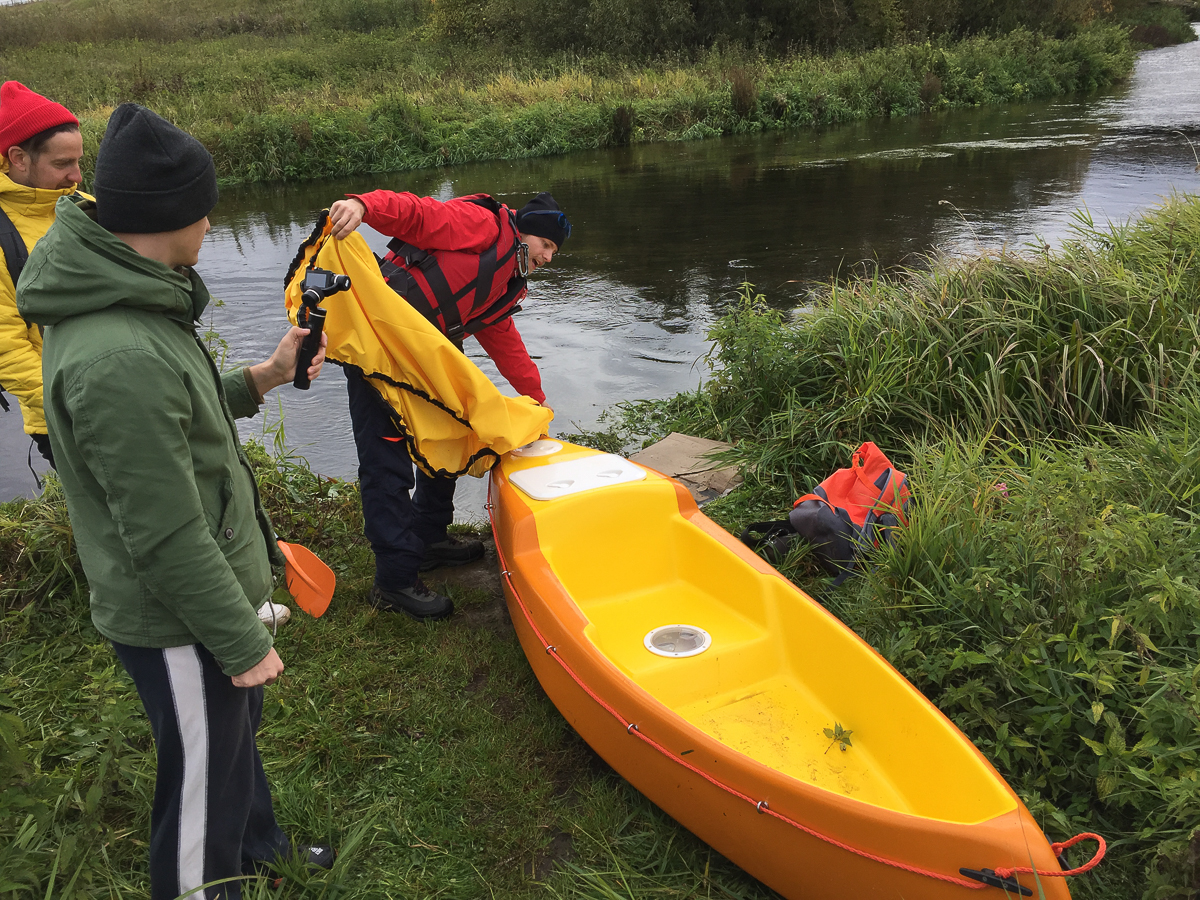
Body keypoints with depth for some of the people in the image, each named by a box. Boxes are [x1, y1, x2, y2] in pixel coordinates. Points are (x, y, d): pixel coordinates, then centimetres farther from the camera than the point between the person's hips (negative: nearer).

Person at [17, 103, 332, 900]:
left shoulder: (115, 302, -1)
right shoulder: (122, 358, -33)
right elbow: (167, 539, -28)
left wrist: (260, 381, 4)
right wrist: (242, 642, -18)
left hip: (207, 589, 10)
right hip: (179, 623, -10)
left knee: (234, 734, 30)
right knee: (204, 780, 13)